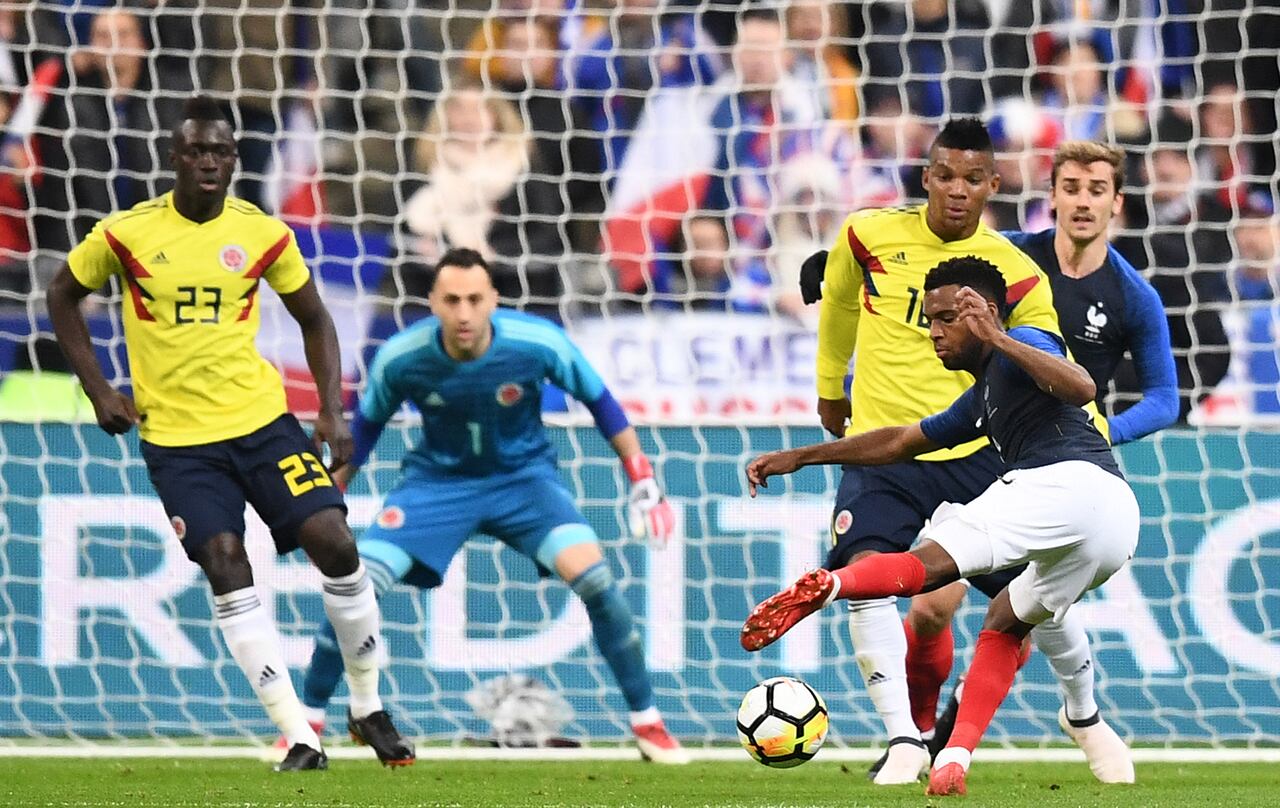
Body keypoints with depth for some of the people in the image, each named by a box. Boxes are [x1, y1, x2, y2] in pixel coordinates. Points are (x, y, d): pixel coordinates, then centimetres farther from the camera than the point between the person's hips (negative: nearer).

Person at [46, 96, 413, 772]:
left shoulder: (263, 235, -2)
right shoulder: (126, 234, -7)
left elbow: (313, 319, 11)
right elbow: (63, 295, 9)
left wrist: (332, 413, 1)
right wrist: (98, 390, 1)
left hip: (262, 418, 1)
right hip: (175, 436, -1)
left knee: (334, 544, -10)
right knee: (226, 568, -14)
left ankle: (368, 709, 10)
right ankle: (299, 738, -9)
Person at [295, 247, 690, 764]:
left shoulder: (538, 343, -23)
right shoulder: (400, 358, -20)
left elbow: (599, 401, -6)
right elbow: (364, 427, 1)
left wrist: (642, 480, -5)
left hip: (524, 475, -1)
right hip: (437, 481, 1)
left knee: (591, 575, -24)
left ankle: (647, 725, -8)